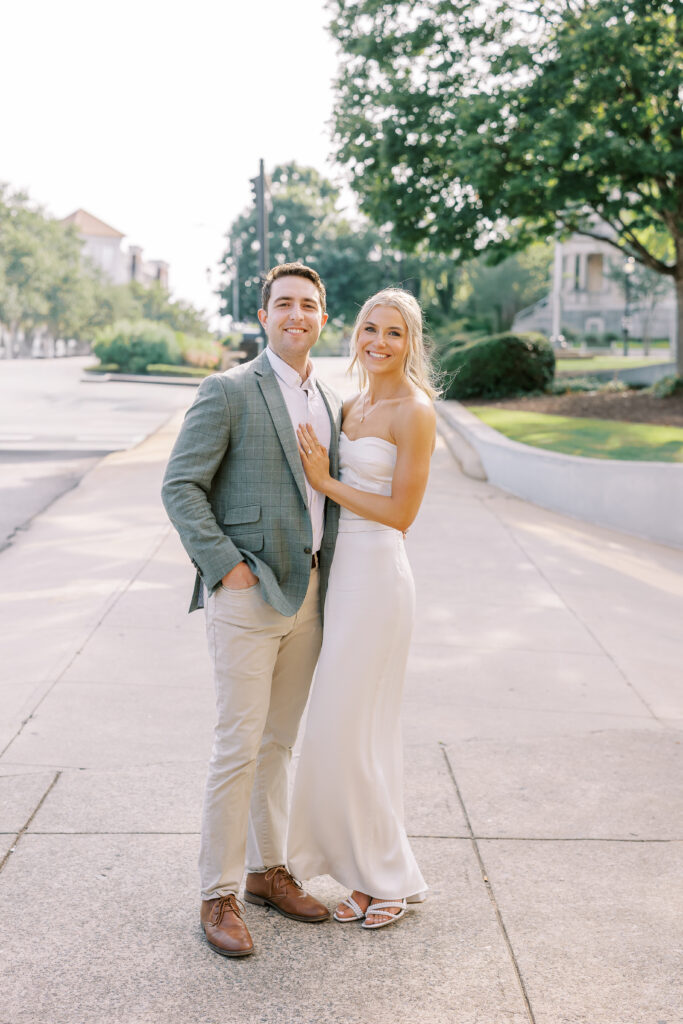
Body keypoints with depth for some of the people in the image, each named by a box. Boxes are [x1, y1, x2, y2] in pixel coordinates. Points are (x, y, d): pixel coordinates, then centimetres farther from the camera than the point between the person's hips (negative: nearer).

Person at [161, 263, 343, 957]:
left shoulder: (330, 404, 14)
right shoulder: (229, 391, -8)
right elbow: (180, 487, -12)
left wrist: (325, 590, 14)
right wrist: (227, 567, -16)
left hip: (305, 594, 7)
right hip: (246, 594, -7)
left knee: (279, 743, 15)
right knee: (238, 748, -4)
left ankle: (269, 871, 29)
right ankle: (220, 896, 9)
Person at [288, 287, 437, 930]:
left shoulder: (414, 411, -12)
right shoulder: (352, 407, 13)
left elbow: (400, 513, -14)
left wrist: (324, 481, -12)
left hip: (376, 578, -8)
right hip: (339, 571, 8)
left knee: (348, 733, -3)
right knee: (352, 730, 12)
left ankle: (393, 879, 15)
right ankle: (368, 876, 24)